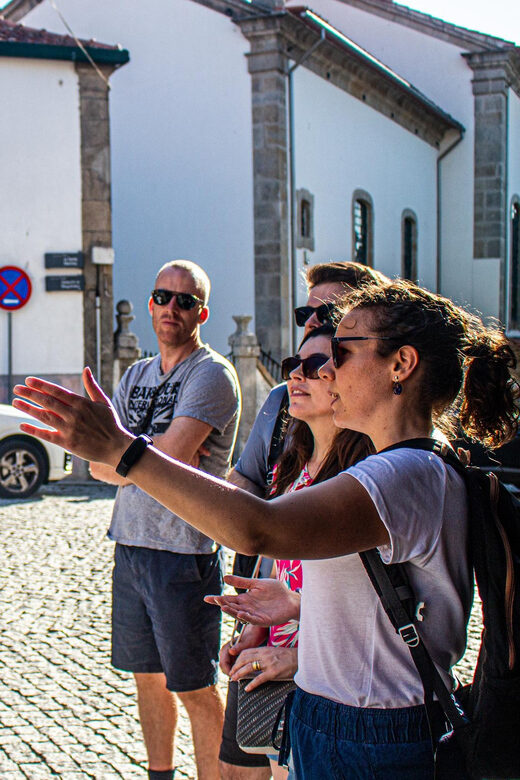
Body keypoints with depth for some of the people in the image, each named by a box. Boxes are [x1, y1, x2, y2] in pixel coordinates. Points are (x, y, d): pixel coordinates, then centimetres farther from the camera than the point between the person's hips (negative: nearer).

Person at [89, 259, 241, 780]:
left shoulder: (212, 374, -10)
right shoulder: (136, 376, 13)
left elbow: (168, 465, -21)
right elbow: (98, 463, 4)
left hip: (184, 553, -7)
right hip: (129, 543, 7)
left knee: (195, 689, 2)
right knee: (147, 676, 18)